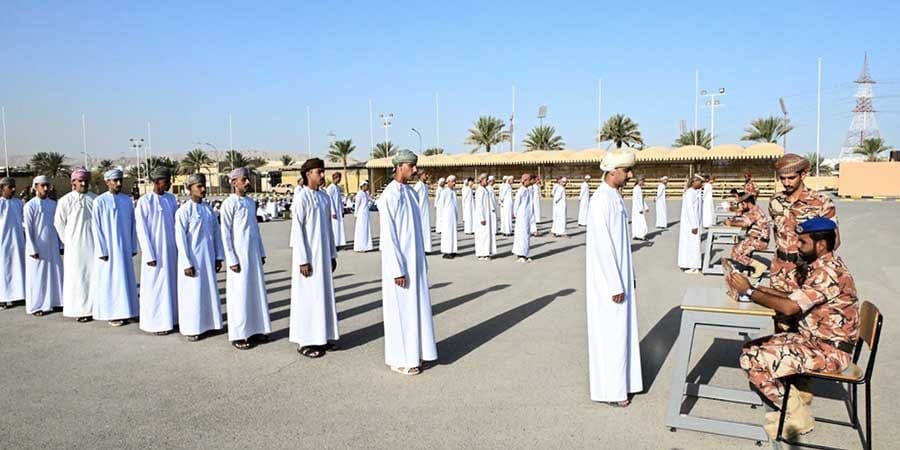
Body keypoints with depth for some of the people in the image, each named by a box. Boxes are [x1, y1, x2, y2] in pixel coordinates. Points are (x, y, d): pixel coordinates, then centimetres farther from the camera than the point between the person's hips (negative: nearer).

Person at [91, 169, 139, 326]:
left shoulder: (127, 200, 5)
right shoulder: (100, 201, -7)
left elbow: (132, 225, 8)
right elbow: (96, 227, -8)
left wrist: (133, 247, 6)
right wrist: (102, 251, -12)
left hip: (124, 248, 4)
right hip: (108, 248, -4)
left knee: (124, 280, 9)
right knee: (109, 281, 3)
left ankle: (123, 312, 18)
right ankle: (110, 314, 12)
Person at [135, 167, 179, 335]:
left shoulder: (171, 199, 5)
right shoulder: (145, 201, -10)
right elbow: (142, 230, -9)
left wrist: (180, 248, 6)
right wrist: (149, 256, -12)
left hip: (171, 250, 5)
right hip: (155, 251, -5)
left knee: (171, 284, 11)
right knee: (155, 286, 3)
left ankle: (170, 318, 22)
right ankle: (156, 323, 12)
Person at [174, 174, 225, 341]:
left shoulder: (208, 208, 6)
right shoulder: (184, 210, -12)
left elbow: (216, 232, 10)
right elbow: (180, 238, -13)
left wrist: (219, 256, 7)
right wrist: (186, 263, -16)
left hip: (208, 258, 6)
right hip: (193, 259, -6)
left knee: (208, 291, 12)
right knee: (192, 293, 3)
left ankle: (206, 324, 25)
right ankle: (189, 328, 15)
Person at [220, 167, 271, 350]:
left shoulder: (251, 202, 10)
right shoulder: (229, 203, -10)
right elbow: (225, 234, -11)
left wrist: (261, 252, 13)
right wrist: (232, 260, -14)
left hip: (253, 254, 7)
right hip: (239, 256, -7)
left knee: (256, 291, 10)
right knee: (239, 294, -1)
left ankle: (255, 330, 20)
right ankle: (238, 335, 8)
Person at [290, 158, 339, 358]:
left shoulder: (324, 197, 8)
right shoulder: (301, 198, -13)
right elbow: (297, 230, -15)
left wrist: (332, 254, 13)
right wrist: (303, 260, -18)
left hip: (323, 254, 7)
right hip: (309, 256, -7)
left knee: (323, 294, 12)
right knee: (308, 297, 0)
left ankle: (322, 337, 23)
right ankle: (305, 341, 10)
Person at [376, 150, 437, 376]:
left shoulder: (410, 192, 9)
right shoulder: (390, 195, -16)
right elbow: (388, 237, -18)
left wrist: (422, 261, 16)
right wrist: (398, 269, -20)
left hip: (415, 260, 8)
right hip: (400, 262, -8)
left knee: (416, 306, 14)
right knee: (400, 310, 2)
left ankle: (415, 353, 26)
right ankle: (399, 359, 14)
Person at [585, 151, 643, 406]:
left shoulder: (615, 196, 9)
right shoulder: (602, 200, -20)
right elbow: (602, 245, -23)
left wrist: (626, 278, 17)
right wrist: (615, 285, -20)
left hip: (619, 275, 9)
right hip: (608, 279, -9)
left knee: (620, 327, 17)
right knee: (609, 331, 1)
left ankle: (620, 381, 30)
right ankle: (608, 390, 15)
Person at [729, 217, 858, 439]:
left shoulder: (828, 272, -24)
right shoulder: (821, 266, 8)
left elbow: (789, 307, -29)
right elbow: (797, 298, 11)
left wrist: (749, 291, -18)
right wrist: (762, 289, -2)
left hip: (829, 351, -10)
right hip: (812, 337, 10)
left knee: (752, 362, -19)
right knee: (750, 348, 9)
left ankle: (798, 415, -1)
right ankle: (799, 395, 12)